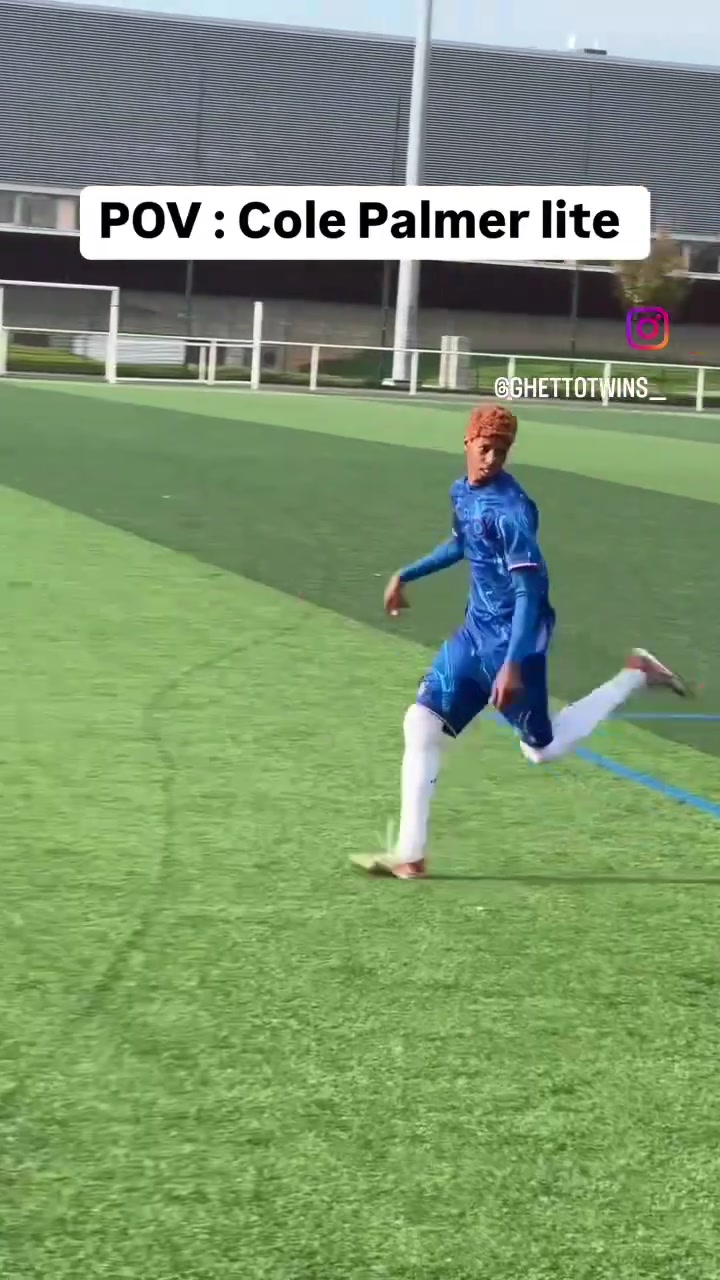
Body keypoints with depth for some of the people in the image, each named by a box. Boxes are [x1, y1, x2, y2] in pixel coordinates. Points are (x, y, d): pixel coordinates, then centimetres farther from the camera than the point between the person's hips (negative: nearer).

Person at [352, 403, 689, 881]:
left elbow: (529, 590, -25)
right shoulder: (462, 492, 5)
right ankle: (410, 856, 6)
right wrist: (406, 576, 28)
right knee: (422, 724, 2)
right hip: (476, 632, 8)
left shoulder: (509, 508, -22)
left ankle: (635, 676, 18)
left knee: (542, 749, 5)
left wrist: (513, 664, -31)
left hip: (512, 638, -8)